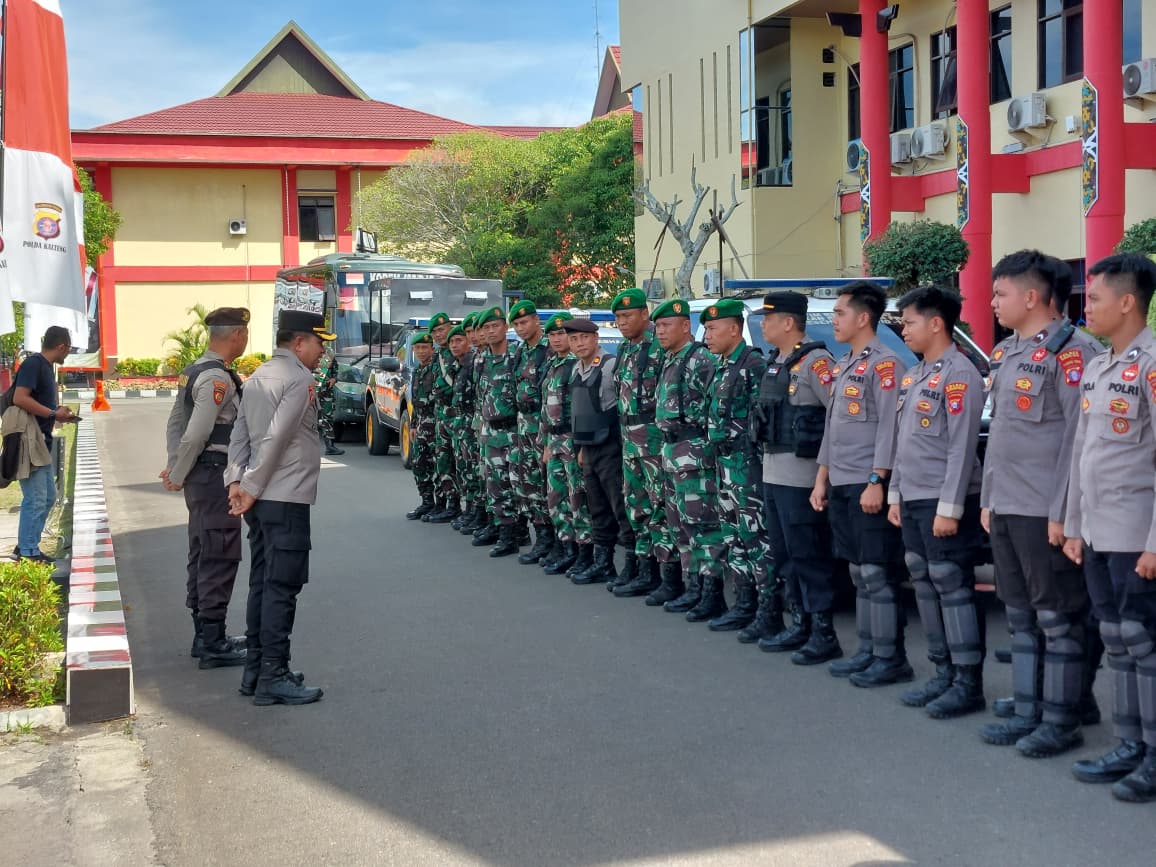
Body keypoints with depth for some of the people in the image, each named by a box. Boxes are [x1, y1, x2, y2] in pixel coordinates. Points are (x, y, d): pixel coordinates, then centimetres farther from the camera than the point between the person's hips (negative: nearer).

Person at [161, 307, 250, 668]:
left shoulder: (194, 371, 14)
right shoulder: (218, 378, -18)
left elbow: (175, 423, 18)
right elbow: (195, 434, -22)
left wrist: (174, 469, 12)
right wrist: (178, 475, -11)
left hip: (200, 477, 10)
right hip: (216, 475, -10)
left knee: (203, 557, 16)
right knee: (220, 559, -6)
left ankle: (205, 635, 25)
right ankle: (213, 644, -2)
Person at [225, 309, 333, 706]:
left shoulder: (258, 377, 16)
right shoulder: (300, 379, -12)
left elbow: (239, 435, 12)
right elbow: (275, 439, -19)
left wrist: (236, 482, 3)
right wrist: (251, 489, -13)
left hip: (262, 499, 9)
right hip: (287, 499, -9)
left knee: (262, 583, 13)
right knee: (282, 588, -5)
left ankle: (255, 671, 19)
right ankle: (273, 678, -3)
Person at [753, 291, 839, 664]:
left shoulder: (815, 362, -13)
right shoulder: (776, 363, 16)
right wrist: (769, 456, 16)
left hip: (801, 476, -10)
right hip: (773, 474, 10)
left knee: (808, 555, -5)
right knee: (784, 554, 14)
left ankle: (824, 633, 1)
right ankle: (800, 624, 24)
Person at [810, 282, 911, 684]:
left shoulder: (884, 364, -11)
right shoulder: (844, 366, 18)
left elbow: (889, 427, -16)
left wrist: (876, 482, -20)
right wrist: (822, 479, 18)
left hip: (868, 487, -9)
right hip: (841, 487, 9)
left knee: (878, 574, -6)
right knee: (858, 572, 13)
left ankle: (891, 659, 0)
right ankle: (868, 651, 20)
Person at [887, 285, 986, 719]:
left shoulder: (958, 375, -12)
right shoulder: (913, 375, 15)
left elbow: (962, 447, -17)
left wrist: (950, 507, -19)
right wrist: (895, 494, 16)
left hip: (942, 503, -9)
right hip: (913, 501, 9)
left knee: (953, 587, -5)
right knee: (925, 586, 11)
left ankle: (969, 682, 1)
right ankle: (944, 672, 20)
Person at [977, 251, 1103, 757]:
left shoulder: (1070, 351, -12)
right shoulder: (1005, 354, 15)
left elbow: (1079, 435, -16)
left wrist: (1062, 511, -18)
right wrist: (988, 499, 17)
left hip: (1045, 512, -9)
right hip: (1005, 508, 9)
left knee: (1058, 619, 1)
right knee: (1021, 617, 14)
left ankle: (1061, 721, 9)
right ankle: (1027, 713, 23)